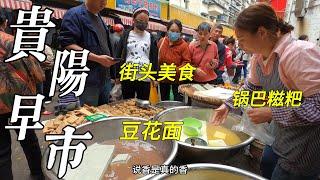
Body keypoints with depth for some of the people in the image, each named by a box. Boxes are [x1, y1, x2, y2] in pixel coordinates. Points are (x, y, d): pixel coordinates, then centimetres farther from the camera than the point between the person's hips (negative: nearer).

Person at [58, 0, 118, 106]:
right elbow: (67, 44, -18)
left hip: (104, 79, 8)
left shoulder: (99, 18, 20)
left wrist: (109, 59, 10)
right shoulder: (74, 14, -6)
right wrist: (97, 58, -22)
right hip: (87, 81, -8)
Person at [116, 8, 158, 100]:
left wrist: (155, 77, 1)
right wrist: (117, 75, 0)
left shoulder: (151, 38, 8)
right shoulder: (126, 36, 6)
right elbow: (118, 56, 5)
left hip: (145, 78, 0)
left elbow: (155, 59, 7)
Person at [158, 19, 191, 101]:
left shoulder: (183, 45, -14)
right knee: (164, 100, 19)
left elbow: (187, 62, -14)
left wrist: (177, 69, -26)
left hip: (177, 78, -4)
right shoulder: (162, 41, -2)